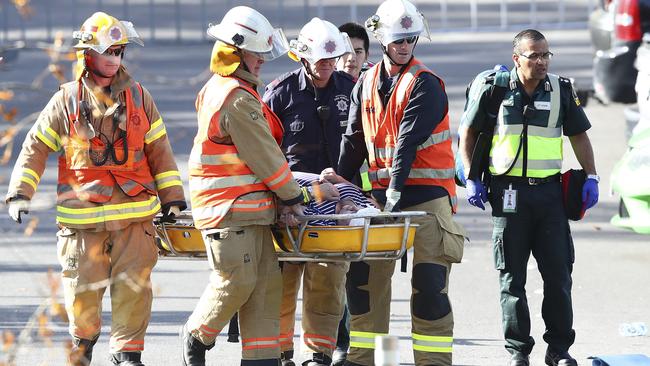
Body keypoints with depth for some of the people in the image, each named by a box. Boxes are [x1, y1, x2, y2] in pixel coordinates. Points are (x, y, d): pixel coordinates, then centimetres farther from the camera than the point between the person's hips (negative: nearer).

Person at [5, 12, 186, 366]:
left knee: (133, 285, -3)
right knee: (83, 288, 4)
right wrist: (20, 193, -1)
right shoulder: (67, 101, 3)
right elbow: (35, 147, 7)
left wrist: (171, 198, 10)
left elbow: (159, 150, 12)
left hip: (134, 212, 1)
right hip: (83, 216, -1)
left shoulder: (138, 97, 8)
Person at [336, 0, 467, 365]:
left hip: (427, 194, -6)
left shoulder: (425, 84, -7)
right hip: (383, 192, 6)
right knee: (364, 276, 5)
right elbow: (355, 140, 13)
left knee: (429, 283, -8)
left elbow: (409, 140, -16)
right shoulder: (367, 83, 12)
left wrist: (396, 191, -23)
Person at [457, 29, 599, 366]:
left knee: (559, 273, 1)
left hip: (549, 191, 2)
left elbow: (579, 135, 15)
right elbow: (467, 132, 7)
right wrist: (471, 178, -1)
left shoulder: (561, 91, 4)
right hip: (508, 192, -2)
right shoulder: (495, 89, -2)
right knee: (512, 277, 3)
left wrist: (590, 177, 5)